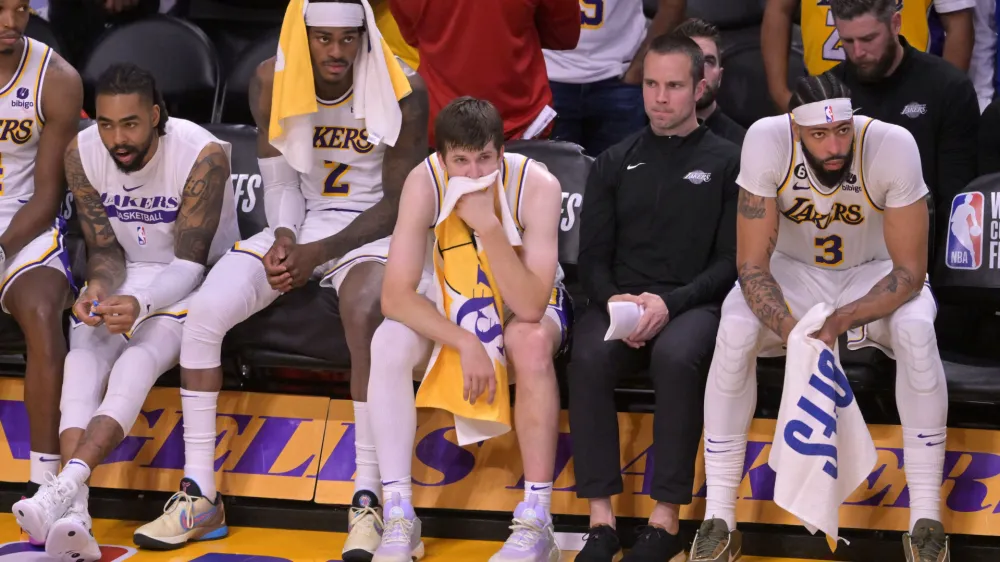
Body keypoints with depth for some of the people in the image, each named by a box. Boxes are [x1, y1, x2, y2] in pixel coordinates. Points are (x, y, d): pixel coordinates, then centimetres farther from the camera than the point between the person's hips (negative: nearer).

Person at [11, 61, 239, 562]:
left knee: (141, 357, -34)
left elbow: (188, 263, -21)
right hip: (125, 276, 4)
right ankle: (73, 513, -45)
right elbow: (105, 250, -2)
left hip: (193, 278, -4)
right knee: (83, 356, -28)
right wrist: (97, 291, -25)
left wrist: (141, 305, -39)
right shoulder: (82, 154, -8)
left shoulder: (202, 155, -22)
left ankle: (64, 486, -52)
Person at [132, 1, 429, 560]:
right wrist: (284, 240, -15)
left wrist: (320, 252, -18)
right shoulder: (273, 81, -4)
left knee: (366, 316, -36)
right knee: (205, 311, -20)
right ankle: (199, 496, -12)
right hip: (297, 227, 4)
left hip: (367, 232, -4)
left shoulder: (401, 90, -14)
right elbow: (280, 178, 4)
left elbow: (399, 203, -11)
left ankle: (368, 501, -30)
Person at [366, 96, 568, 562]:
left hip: (527, 302, -2)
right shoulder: (425, 182, -25)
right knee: (388, 343, -28)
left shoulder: (538, 186, -29)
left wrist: (489, 226, -44)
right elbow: (396, 295, -27)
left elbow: (530, 307, -35)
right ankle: (398, 518, -24)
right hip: (452, 299, 2)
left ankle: (536, 522, -32)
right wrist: (466, 344, -36)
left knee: (531, 342, -36)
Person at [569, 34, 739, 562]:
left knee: (676, 357, -37)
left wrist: (671, 302, -16)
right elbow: (593, 256, 11)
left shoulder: (726, 162, 6)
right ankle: (601, 519, -30)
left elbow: (733, 260, 0)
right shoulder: (613, 163, 15)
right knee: (588, 358, -32)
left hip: (694, 303, -2)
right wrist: (614, 300, -12)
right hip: (621, 300, 3)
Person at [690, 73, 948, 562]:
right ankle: (718, 520, -20)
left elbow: (910, 273, -23)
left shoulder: (893, 146, -29)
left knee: (917, 332, -33)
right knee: (734, 332, -29)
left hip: (873, 277, 0)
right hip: (794, 272, 1)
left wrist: (838, 323, -39)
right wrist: (795, 335, -41)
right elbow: (752, 265, -23)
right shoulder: (767, 141, -28)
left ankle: (926, 521, -23)